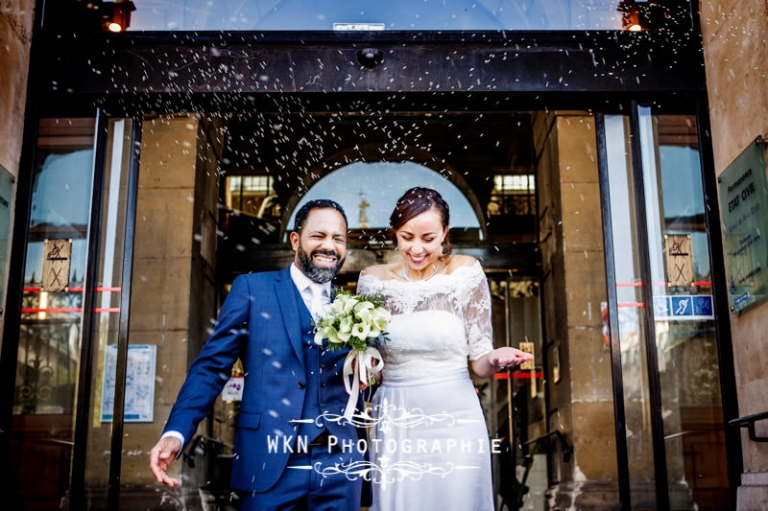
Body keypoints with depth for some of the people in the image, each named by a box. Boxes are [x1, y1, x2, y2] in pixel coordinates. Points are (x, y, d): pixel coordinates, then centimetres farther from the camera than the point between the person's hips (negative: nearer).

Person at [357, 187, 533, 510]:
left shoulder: (465, 272, -3)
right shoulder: (374, 280, 0)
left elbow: (479, 362, 0)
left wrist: (495, 360, -21)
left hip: (455, 420, -1)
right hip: (395, 424, 1)